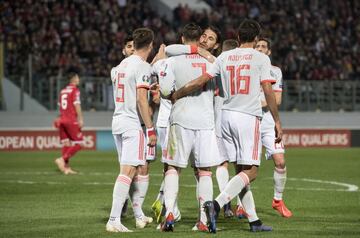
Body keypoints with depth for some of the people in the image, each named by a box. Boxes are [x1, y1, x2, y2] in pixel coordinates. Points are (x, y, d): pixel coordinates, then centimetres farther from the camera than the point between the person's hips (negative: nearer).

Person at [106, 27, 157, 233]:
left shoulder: (121, 65, 14)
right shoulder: (143, 67, -10)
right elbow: (141, 99, -17)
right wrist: (151, 129, -15)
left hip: (117, 121, 9)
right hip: (133, 123, -9)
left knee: (132, 170, 18)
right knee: (128, 171, -12)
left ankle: (138, 214, 27)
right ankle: (114, 220, -19)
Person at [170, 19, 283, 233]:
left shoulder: (225, 57, 8)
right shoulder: (261, 58, -2)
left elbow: (201, 81, 3)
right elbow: (268, 92, -7)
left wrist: (176, 95, 14)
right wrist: (277, 121, -1)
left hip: (227, 116, 5)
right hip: (249, 117, -5)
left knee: (241, 170, 10)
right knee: (250, 171, -6)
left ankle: (254, 220, 11)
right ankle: (216, 204, -25)